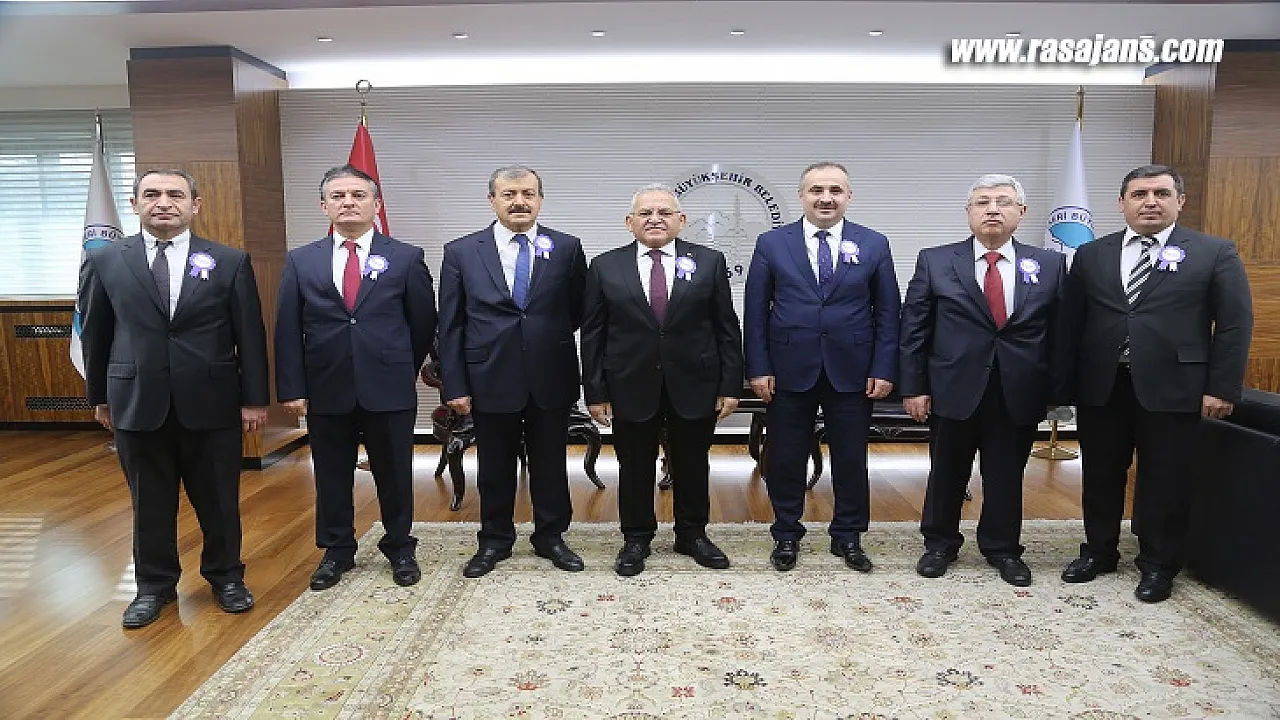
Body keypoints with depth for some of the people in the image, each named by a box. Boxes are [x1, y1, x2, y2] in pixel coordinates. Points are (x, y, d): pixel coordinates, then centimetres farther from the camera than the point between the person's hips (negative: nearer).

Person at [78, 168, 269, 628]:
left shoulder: (231, 262, -1)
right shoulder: (104, 262, 3)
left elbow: (250, 335, -1)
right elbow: (94, 335, 10)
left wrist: (255, 398, -2)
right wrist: (99, 396, 13)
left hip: (212, 403, -1)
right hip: (137, 405, 1)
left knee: (219, 500, 10)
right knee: (150, 503, 12)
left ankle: (225, 576, 30)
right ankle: (154, 585, 30)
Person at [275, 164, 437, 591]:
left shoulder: (406, 258, -1)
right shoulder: (301, 261, 4)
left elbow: (424, 323, 5)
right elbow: (287, 330, 3)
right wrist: (292, 389, -3)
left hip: (389, 391, -1)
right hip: (326, 391, 2)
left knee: (395, 475, 10)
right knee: (331, 477, 13)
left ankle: (399, 548, 29)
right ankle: (337, 551, 32)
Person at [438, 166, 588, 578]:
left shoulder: (567, 248, -1)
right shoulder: (461, 252, -1)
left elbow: (579, 312, 8)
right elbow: (450, 325, 0)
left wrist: (551, 338, 1)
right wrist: (454, 386, -4)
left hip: (551, 379, 1)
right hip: (491, 379, 0)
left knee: (550, 464, 13)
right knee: (495, 467, 13)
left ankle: (550, 537, 32)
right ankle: (495, 541, 32)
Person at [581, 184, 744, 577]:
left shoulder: (709, 262, 0)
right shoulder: (605, 267, 0)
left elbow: (727, 328, 1)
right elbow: (592, 334, 1)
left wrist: (730, 386, -2)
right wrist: (595, 392, -2)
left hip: (695, 386, 1)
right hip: (631, 387, 0)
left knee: (692, 466, 14)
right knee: (634, 468, 11)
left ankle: (692, 534, 33)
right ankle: (636, 538, 29)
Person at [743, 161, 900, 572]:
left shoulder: (874, 245, 4)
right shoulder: (771, 244, 1)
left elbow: (887, 313, 4)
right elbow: (756, 311, 1)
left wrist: (884, 369, -3)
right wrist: (758, 368, -5)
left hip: (852, 373, 1)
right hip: (789, 372, 0)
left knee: (851, 459, 11)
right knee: (786, 460, 8)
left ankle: (847, 536, 29)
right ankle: (787, 536, 26)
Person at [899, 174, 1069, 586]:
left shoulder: (1049, 265, 4)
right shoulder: (934, 262, -1)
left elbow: (1059, 333, 4)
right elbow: (913, 330, -2)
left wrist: (1057, 392, -1)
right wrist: (913, 387, -6)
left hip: (1019, 395, 1)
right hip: (954, 392, -1)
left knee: (1006, 476, 13)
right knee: (946, 474, 12)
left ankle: (1002, 548, 32)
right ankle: (940, 543, 31)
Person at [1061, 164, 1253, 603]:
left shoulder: (1216, 253, 1)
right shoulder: (1091, 255, 7)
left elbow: (1235, 323, -1)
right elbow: (1072, 321, 8)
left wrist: (1223, 388, -6)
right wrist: (1068, 378, 3)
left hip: (1170, 389, -2)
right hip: (1100, 387, 3)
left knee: (1165, 481, 8)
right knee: (1100, 476, 13)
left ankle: (1158, 565, 26)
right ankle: (1099, 552, 30)